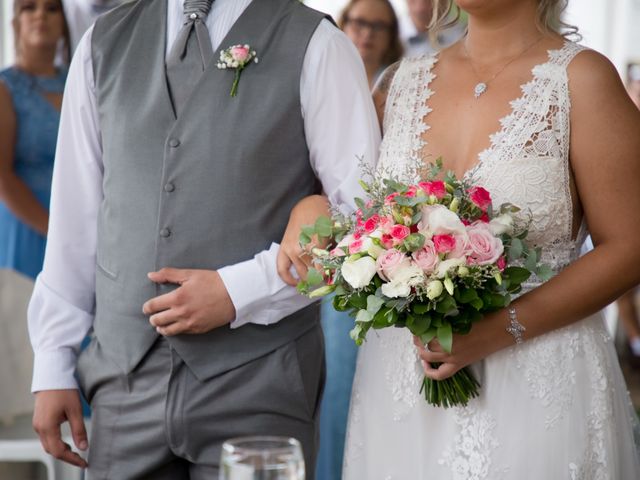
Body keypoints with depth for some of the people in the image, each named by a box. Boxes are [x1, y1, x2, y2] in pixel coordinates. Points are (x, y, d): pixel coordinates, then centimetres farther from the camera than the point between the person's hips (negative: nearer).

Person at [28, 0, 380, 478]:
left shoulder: (316, 47, -2)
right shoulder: (104, 43, 10)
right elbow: (75, 220, 11)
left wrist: (240, 292, -14)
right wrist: (53, 366, 8)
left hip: (257, 384, -3)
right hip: (125, 381, 3)